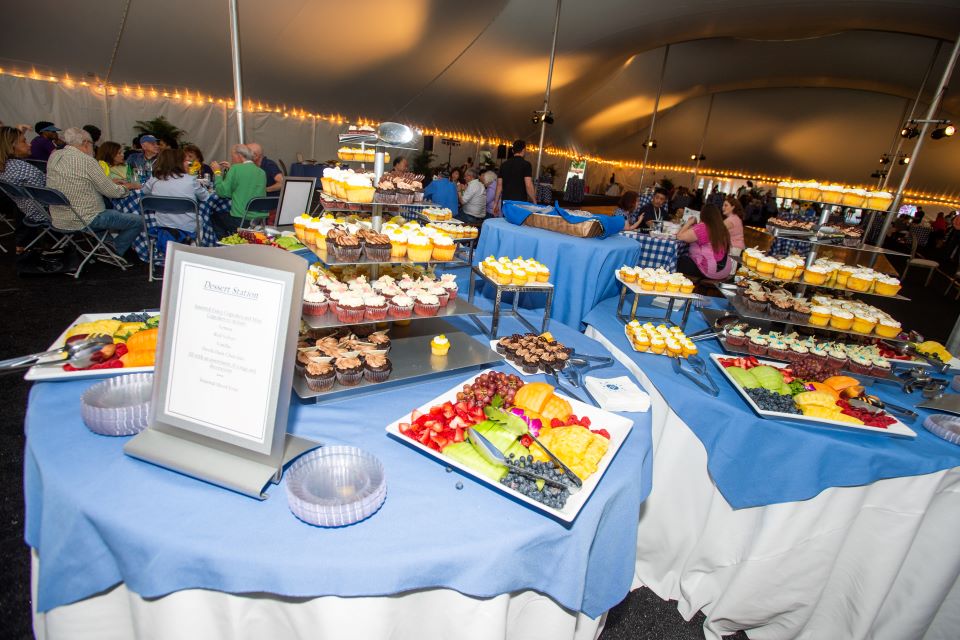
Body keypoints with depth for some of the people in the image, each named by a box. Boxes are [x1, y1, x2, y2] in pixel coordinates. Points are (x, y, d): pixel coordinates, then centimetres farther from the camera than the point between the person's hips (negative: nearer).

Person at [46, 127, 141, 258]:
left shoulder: (53, 157, 7)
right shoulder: (86, 161, -17)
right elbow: (112, 192, -14)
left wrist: (112, 182, 19)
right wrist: (127, 186, 7)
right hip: (84, 220, -9)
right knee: (138, 221, -3)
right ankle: (115, 252, 7)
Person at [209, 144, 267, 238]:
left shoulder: (236, 169, -8)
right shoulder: (262, 172, 9)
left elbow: (223, 192, -5)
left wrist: (217, 172, 8)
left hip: (239, 220, -7)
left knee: (214, 215, 18)